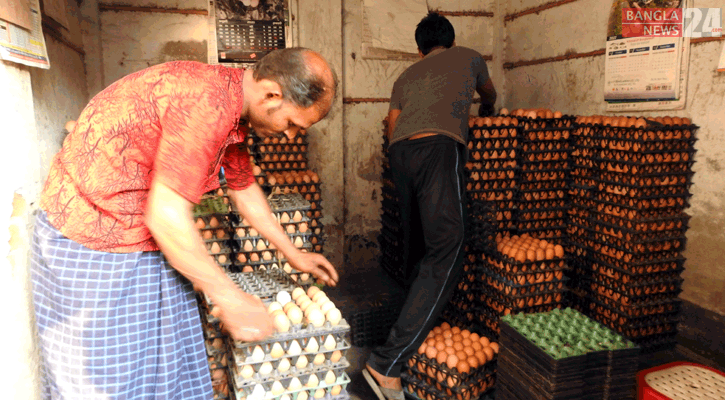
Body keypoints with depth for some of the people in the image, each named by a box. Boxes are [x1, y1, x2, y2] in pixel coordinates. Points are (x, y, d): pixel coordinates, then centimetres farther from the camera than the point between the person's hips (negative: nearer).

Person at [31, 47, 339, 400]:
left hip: (150, 240, 9)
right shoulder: (207, 100, -30)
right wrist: (229, 298, -20)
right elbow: (166, 217, -30)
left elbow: (244, 189, 15)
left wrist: (294, 255, 21)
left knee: (167, 367, 16)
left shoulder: (232, 110, 2)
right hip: (89, 240, -9)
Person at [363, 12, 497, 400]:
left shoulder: (406, 76, 31)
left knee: (417, 251, 15)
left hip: (399, 151, 6)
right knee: (445, 255, -11)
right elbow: (489, 95, 46)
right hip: (439, 148, -5)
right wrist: (487, 111, 68)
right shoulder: (468, 57, 26)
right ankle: (386, 363, -18)